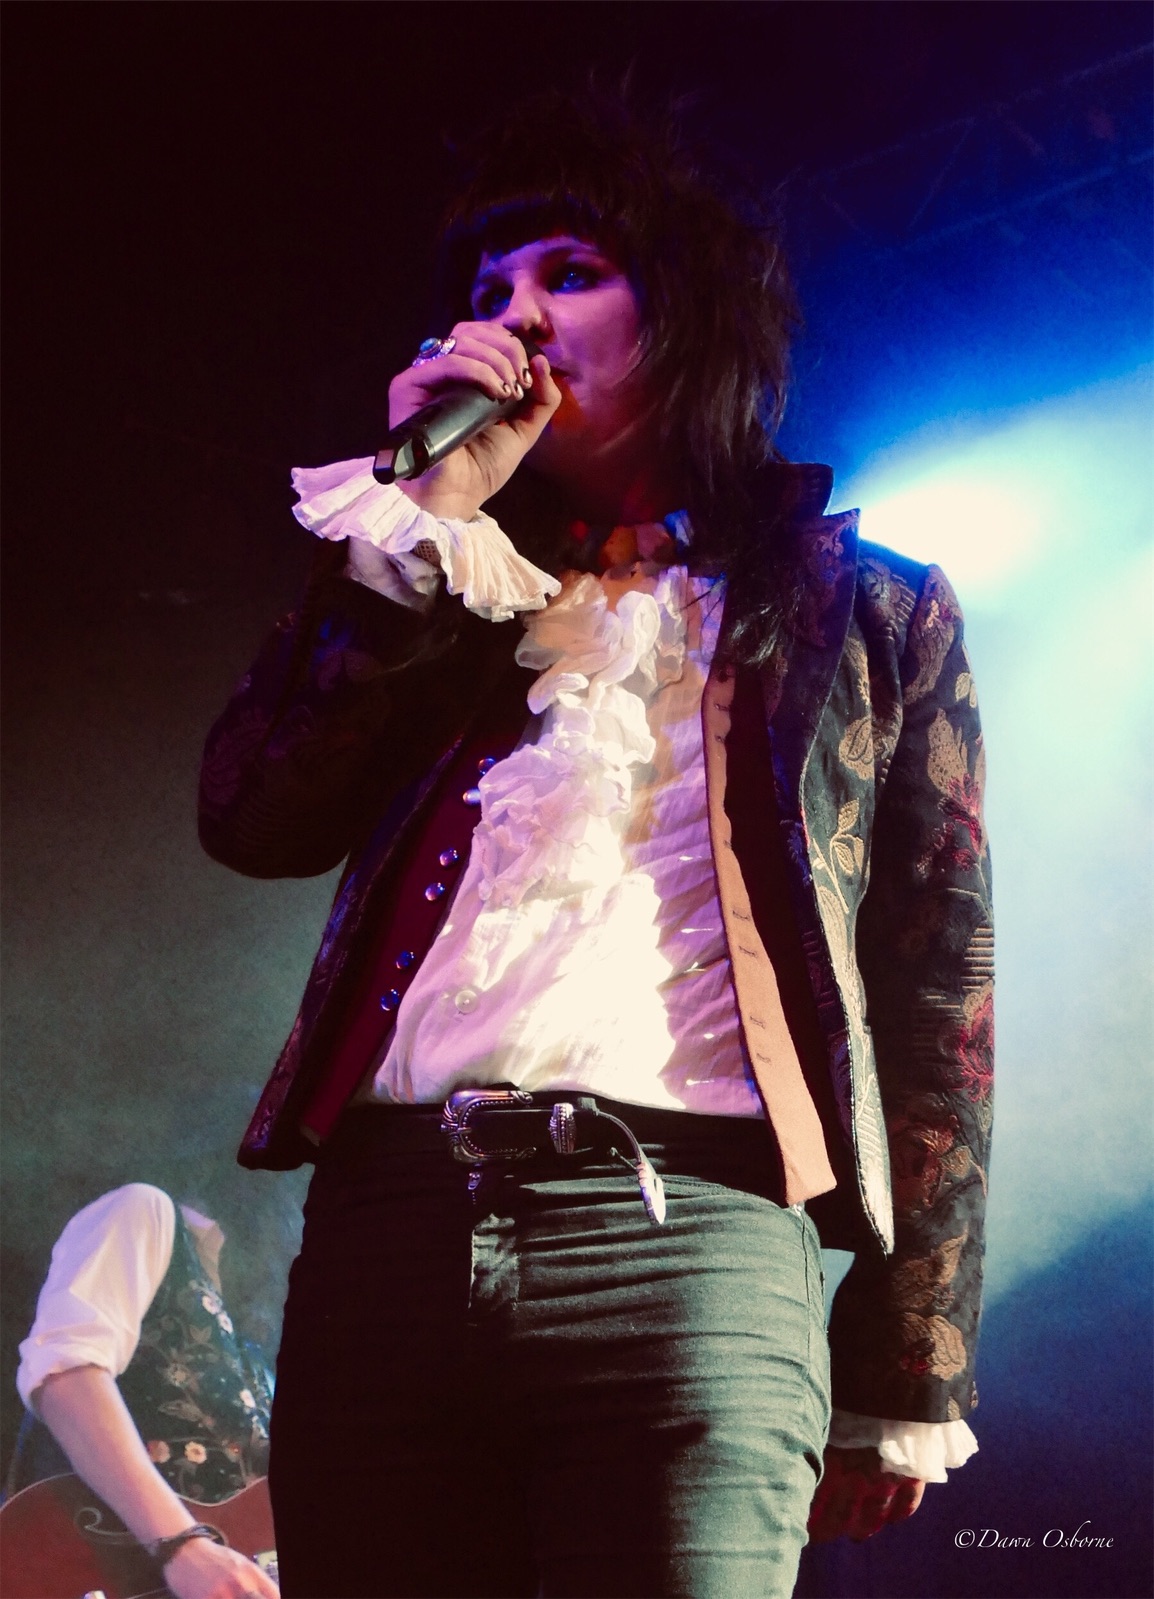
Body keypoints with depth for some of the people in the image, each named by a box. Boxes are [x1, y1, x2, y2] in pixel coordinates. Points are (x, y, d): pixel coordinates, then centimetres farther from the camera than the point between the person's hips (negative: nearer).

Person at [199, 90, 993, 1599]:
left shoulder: (866, 610, 15)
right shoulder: (438, 594, 24)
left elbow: (938, 1006, 10)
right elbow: (253, 819, 7)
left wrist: (906, 1383, 4)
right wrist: (430, 515, 5)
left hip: (680, 1242, -3)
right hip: (382, 1232, 3)